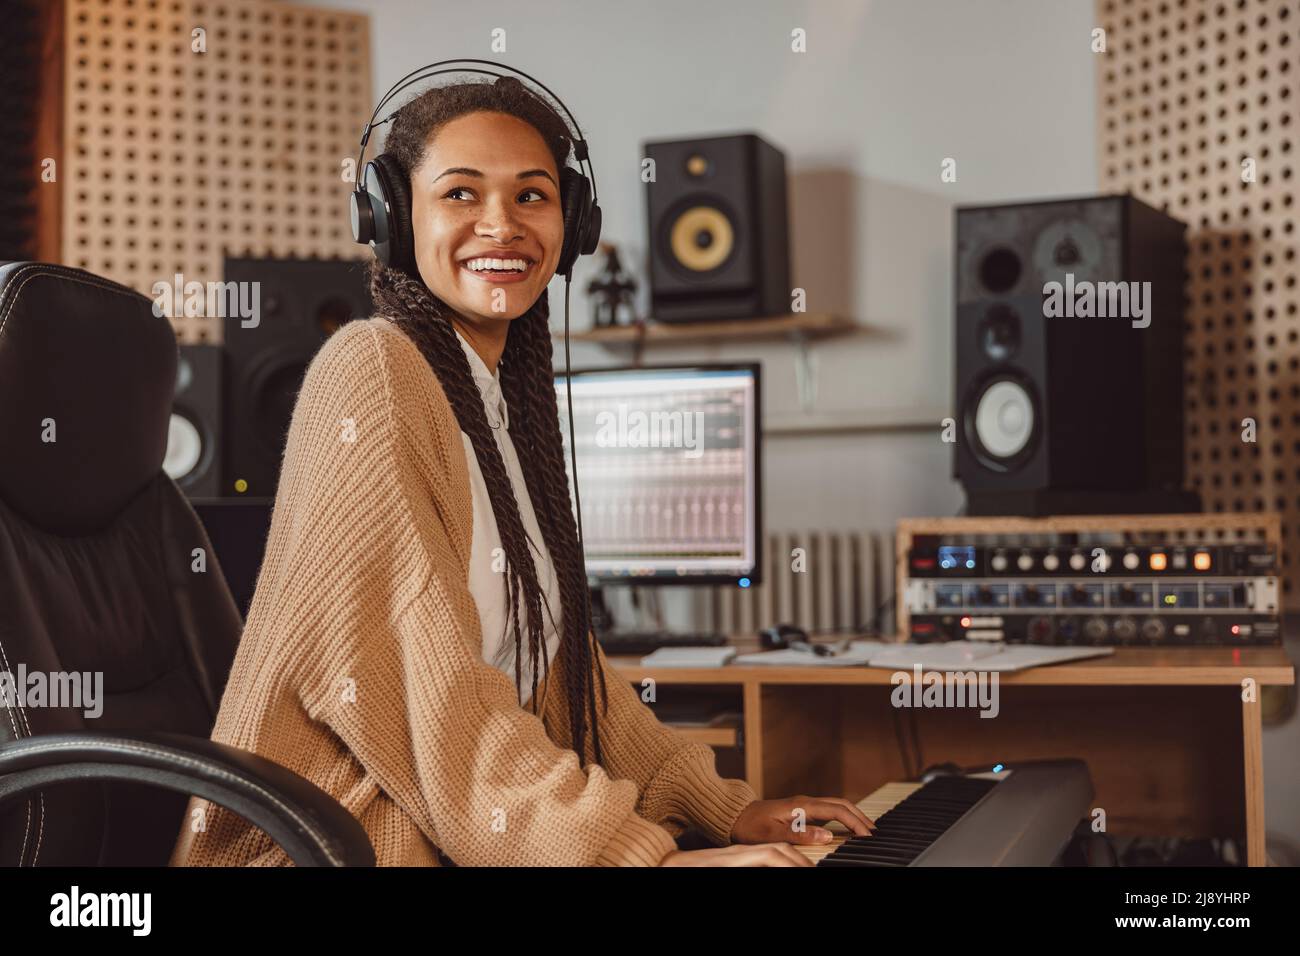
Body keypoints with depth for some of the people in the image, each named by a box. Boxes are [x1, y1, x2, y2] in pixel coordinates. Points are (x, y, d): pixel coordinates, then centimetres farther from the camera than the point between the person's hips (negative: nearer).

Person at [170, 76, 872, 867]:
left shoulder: (509, 401, 14)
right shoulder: (374, 368, -12)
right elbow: (416, 683, -20)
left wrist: (721, 807, 8)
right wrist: (642, 855, -23)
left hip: (461, 832, 7)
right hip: (331, 840, -7)